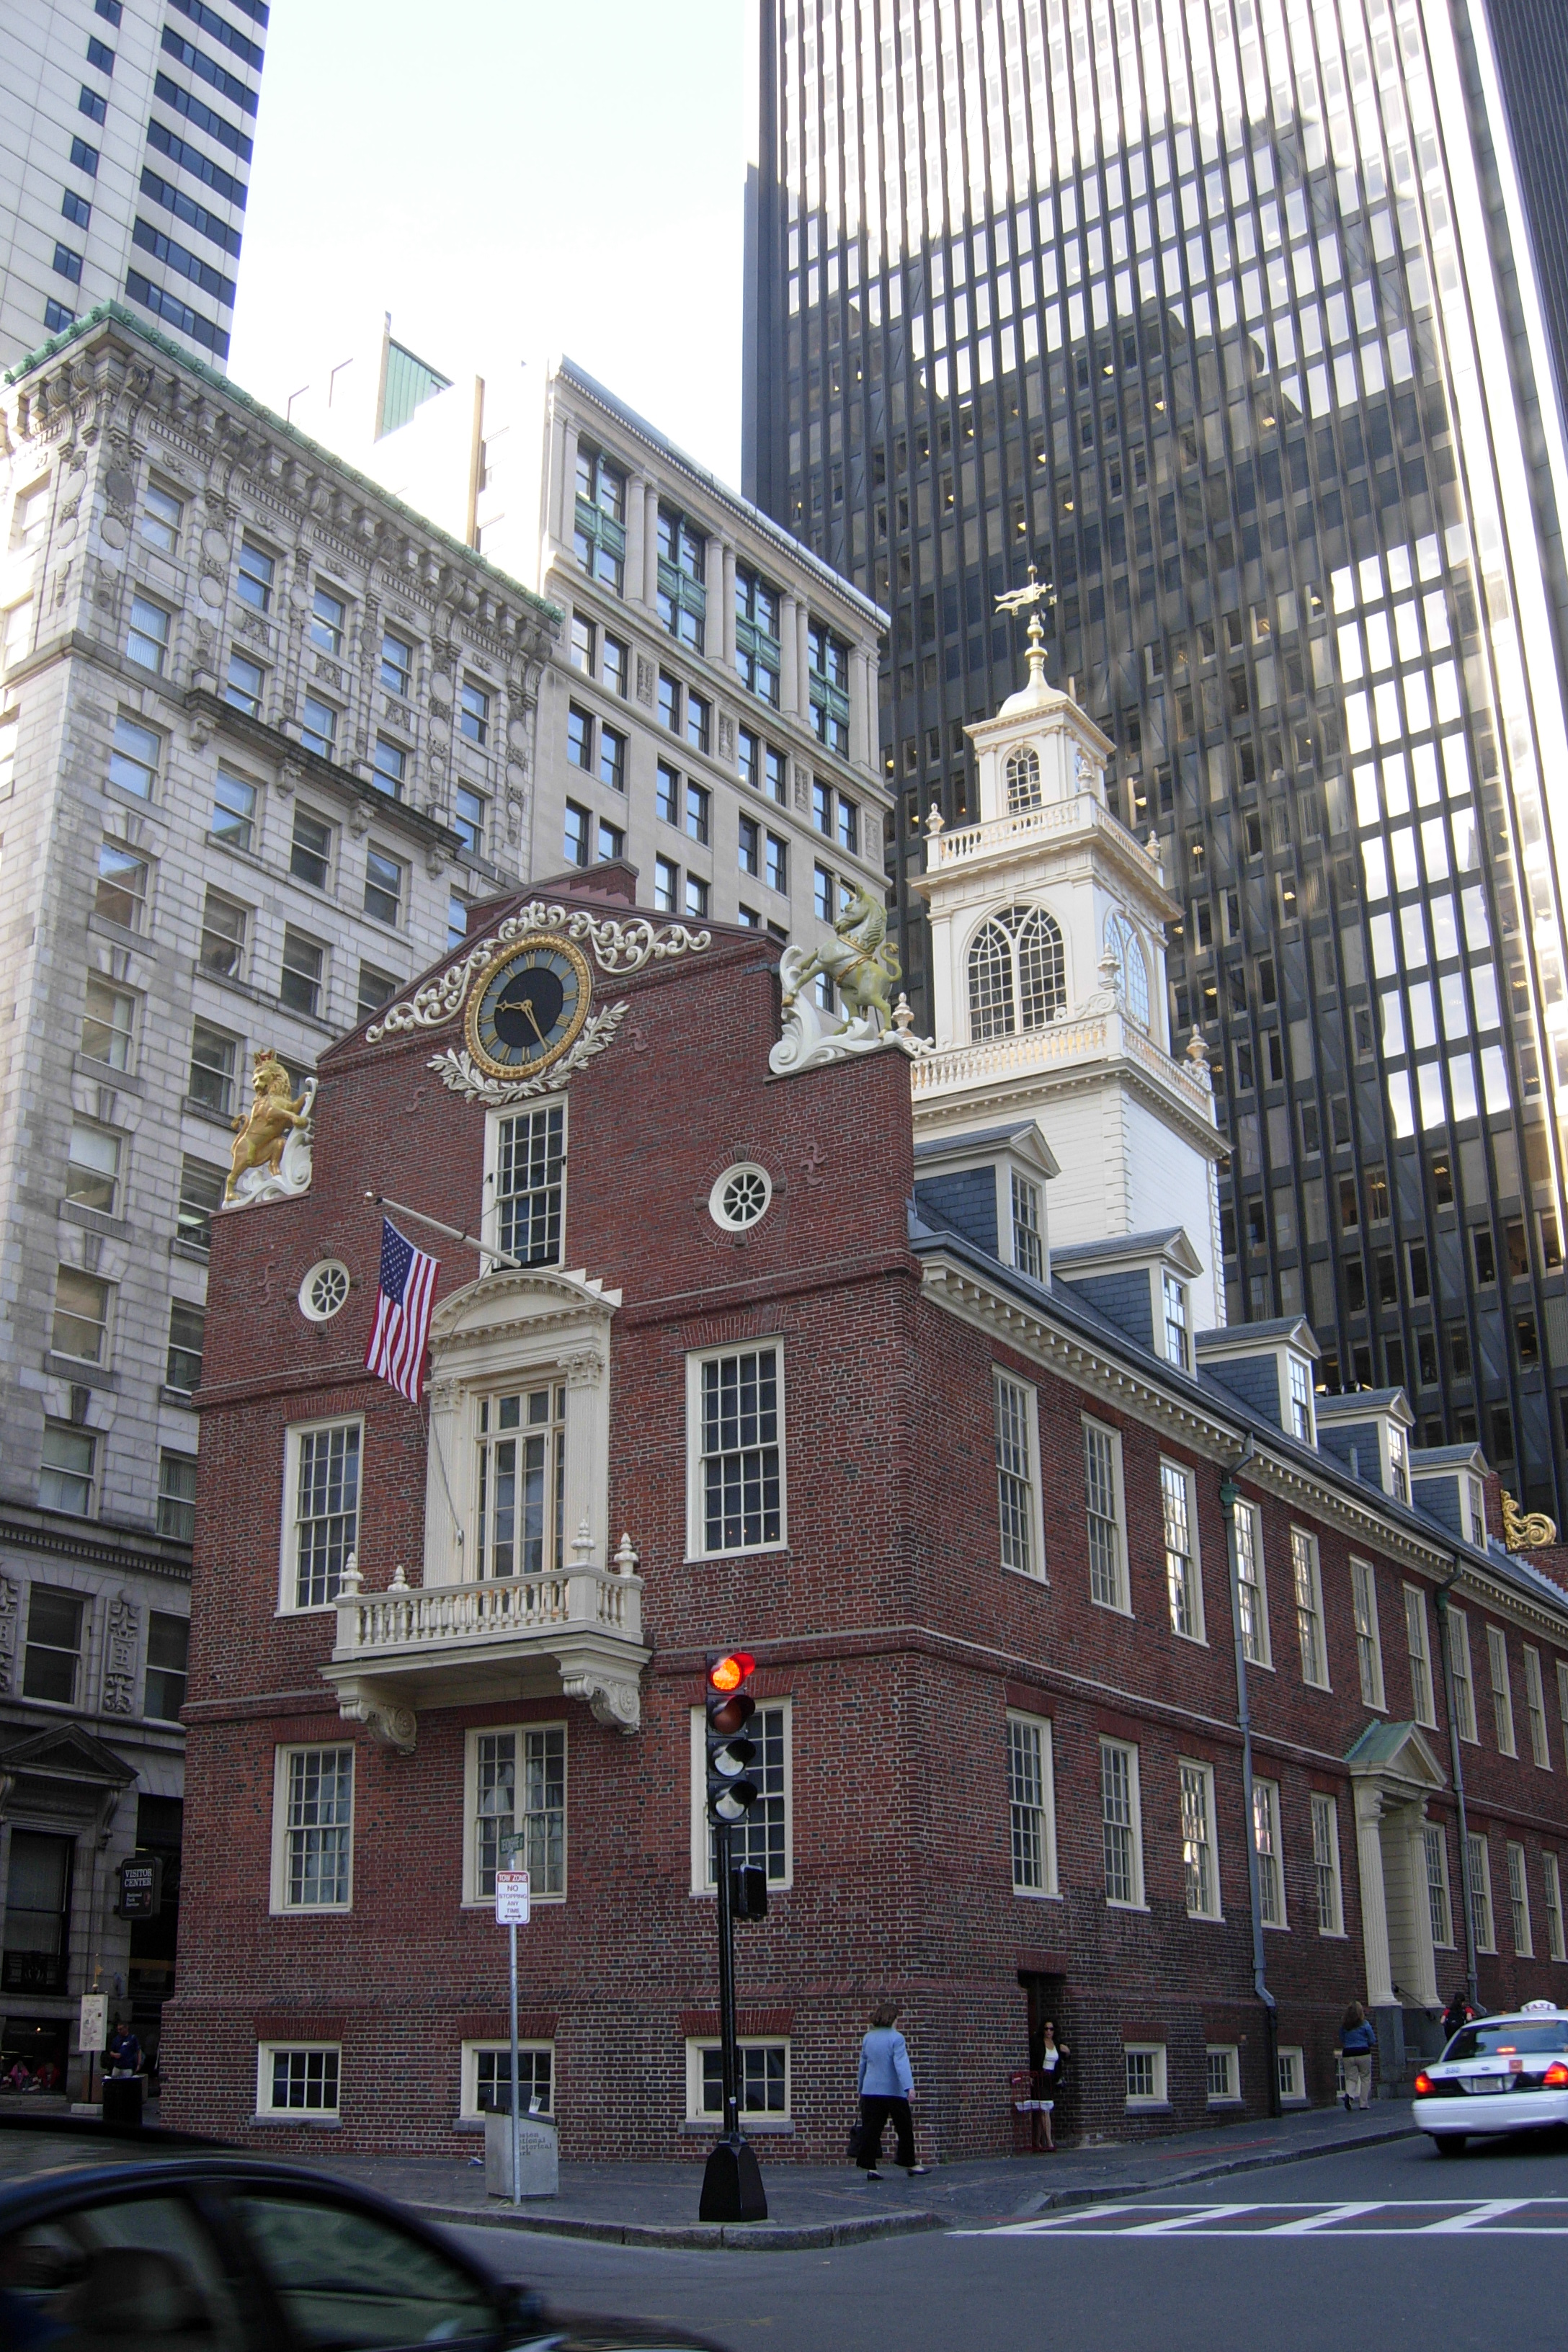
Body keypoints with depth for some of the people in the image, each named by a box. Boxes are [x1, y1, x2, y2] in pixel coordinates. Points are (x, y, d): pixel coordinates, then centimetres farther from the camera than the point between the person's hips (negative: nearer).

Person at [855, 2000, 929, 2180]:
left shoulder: (868, 2038, 9)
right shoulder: (896, 2038, -9)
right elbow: (901, 2063, -21)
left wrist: (861, 2089, 28)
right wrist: (909, 2087, -30)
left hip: (870, 2090, 5)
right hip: (893, 2091, -5)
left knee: (871, 2130, 2)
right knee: (904, 2128, 10)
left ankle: (869, 2166, -6)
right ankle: (909, 2164, 19)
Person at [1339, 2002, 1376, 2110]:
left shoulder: (1343, 2025, 5)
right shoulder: (1364, 2024, -4)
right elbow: (1373, 2041, 1)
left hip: (1348, 2054, 2)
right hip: (1363, 2053, -2)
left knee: (1351, 2078, 7)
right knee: (1365, 2078, 10)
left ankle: (1349, 2094, -22)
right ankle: (1363, 2104, 7)